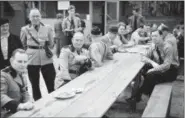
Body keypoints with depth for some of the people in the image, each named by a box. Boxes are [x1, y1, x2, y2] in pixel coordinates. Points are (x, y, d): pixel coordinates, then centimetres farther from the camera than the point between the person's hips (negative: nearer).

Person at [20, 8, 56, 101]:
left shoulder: (48, 28, 2)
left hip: (46, 59, 0)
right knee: (35, 85, 10)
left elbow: (51, 45, 9)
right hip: (32, 60, 0)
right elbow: (22, 45, 13)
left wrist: (46, 42, -5)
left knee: (51, 84, 3)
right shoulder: (25, 29, 1)